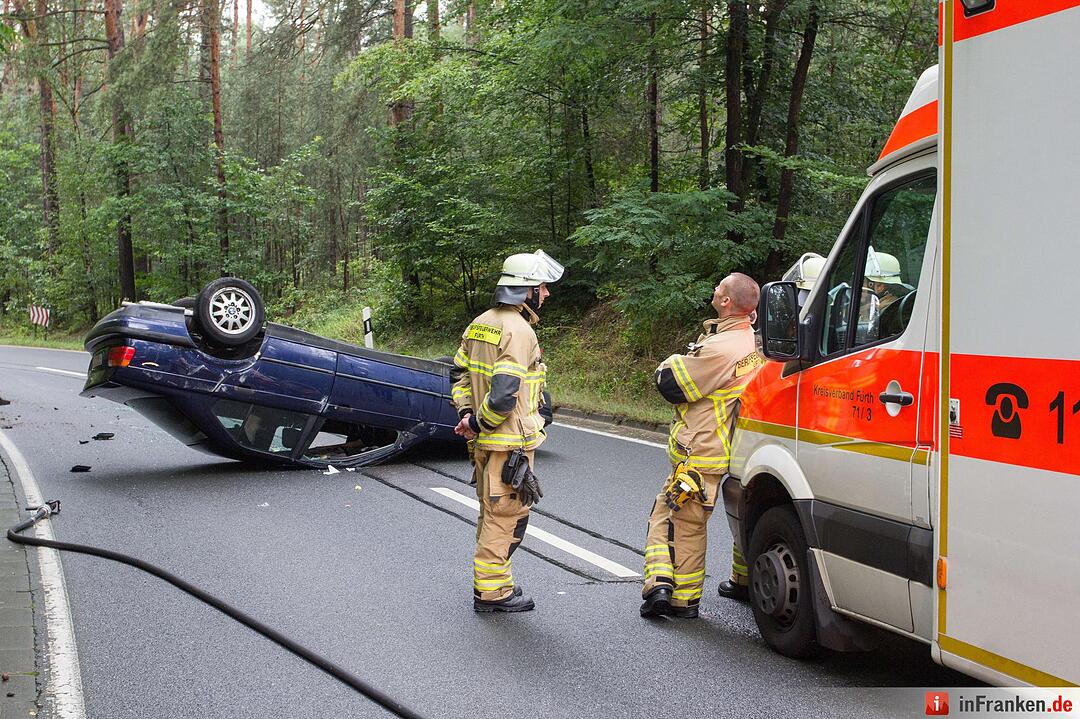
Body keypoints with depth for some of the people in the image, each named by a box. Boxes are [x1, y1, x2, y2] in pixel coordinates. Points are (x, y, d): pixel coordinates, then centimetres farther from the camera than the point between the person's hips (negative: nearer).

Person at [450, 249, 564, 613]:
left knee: (492, 513, 21)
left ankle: (488, 580, 32)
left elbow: (459, 373, 14)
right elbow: (504, 393, -26)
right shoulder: (519, 331, -19)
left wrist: (466, 413, 5)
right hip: (510, 443, -9)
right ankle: (491, 591, 8)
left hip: (483, 441, 9)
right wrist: (477, 423, -14)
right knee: (507, 515, 1)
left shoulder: (480, 323, 10)